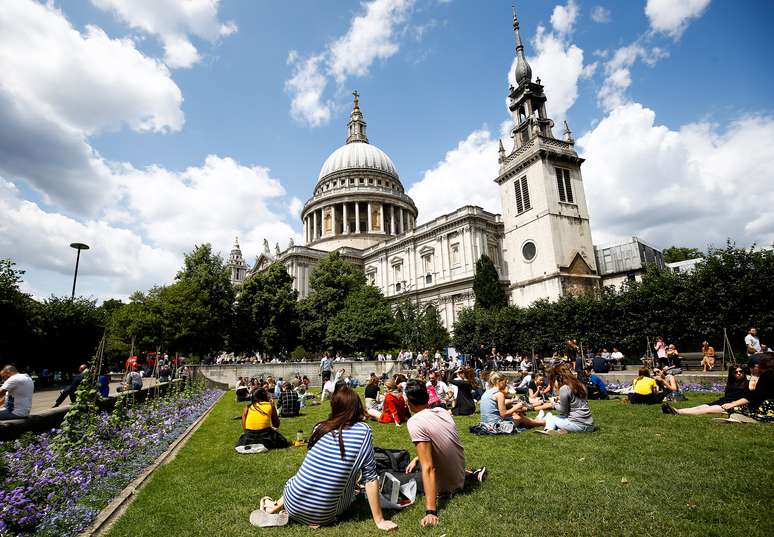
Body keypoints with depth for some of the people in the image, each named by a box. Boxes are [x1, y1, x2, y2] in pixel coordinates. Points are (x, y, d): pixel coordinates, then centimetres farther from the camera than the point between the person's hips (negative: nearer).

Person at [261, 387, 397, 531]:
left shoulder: (320, 427, 2)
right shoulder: (363, 430, -10)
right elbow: (370, 477, -8)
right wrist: (379, 521, 1)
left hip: (293, 504, 4)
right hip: (323, 516, -4)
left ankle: (278, 506, 13)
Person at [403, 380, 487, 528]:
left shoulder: (415, 422, -27)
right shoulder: (442, 411, -6)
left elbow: (428, 467, -31)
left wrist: (431, 512, -31)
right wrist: (416, 459, 11)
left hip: (445, 486, -7)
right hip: (459, 473, 7)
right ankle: (470, 475, 20)